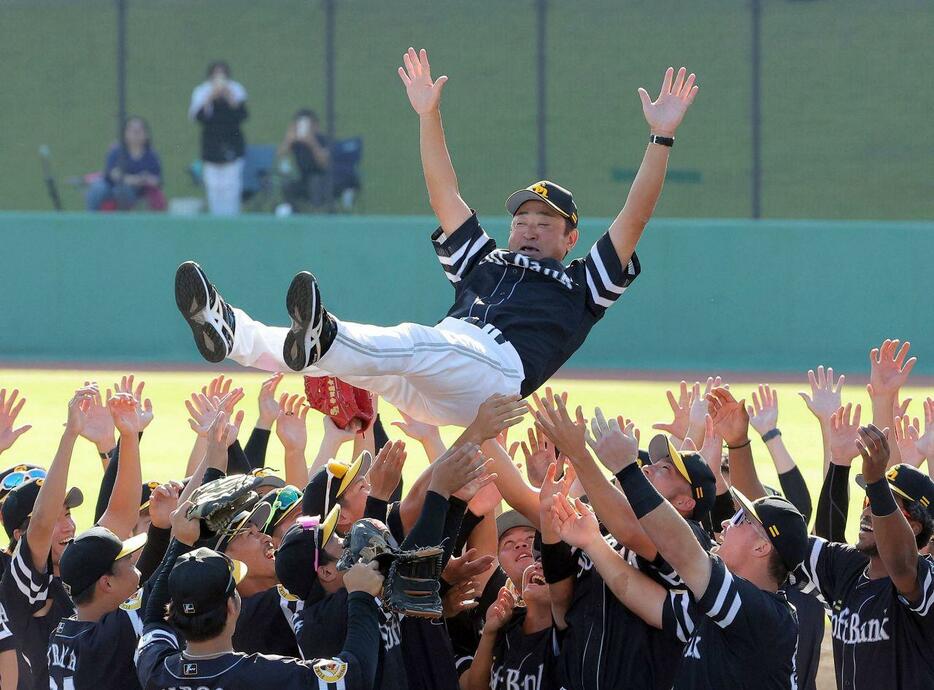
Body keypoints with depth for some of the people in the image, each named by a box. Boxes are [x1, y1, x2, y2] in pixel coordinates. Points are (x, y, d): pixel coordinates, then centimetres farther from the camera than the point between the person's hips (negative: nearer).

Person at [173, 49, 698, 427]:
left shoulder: (583, 285, 28)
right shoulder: (483, 261, 42)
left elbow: (634, 219, 19)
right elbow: (446, 197, 41)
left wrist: (662, 137, 12)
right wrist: (429, 116, 35)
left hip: (497, 367, -6)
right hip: (424, 392, 6)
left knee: (416, 344, -36)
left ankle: (319, 341, -66)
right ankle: (232, 333, -44)